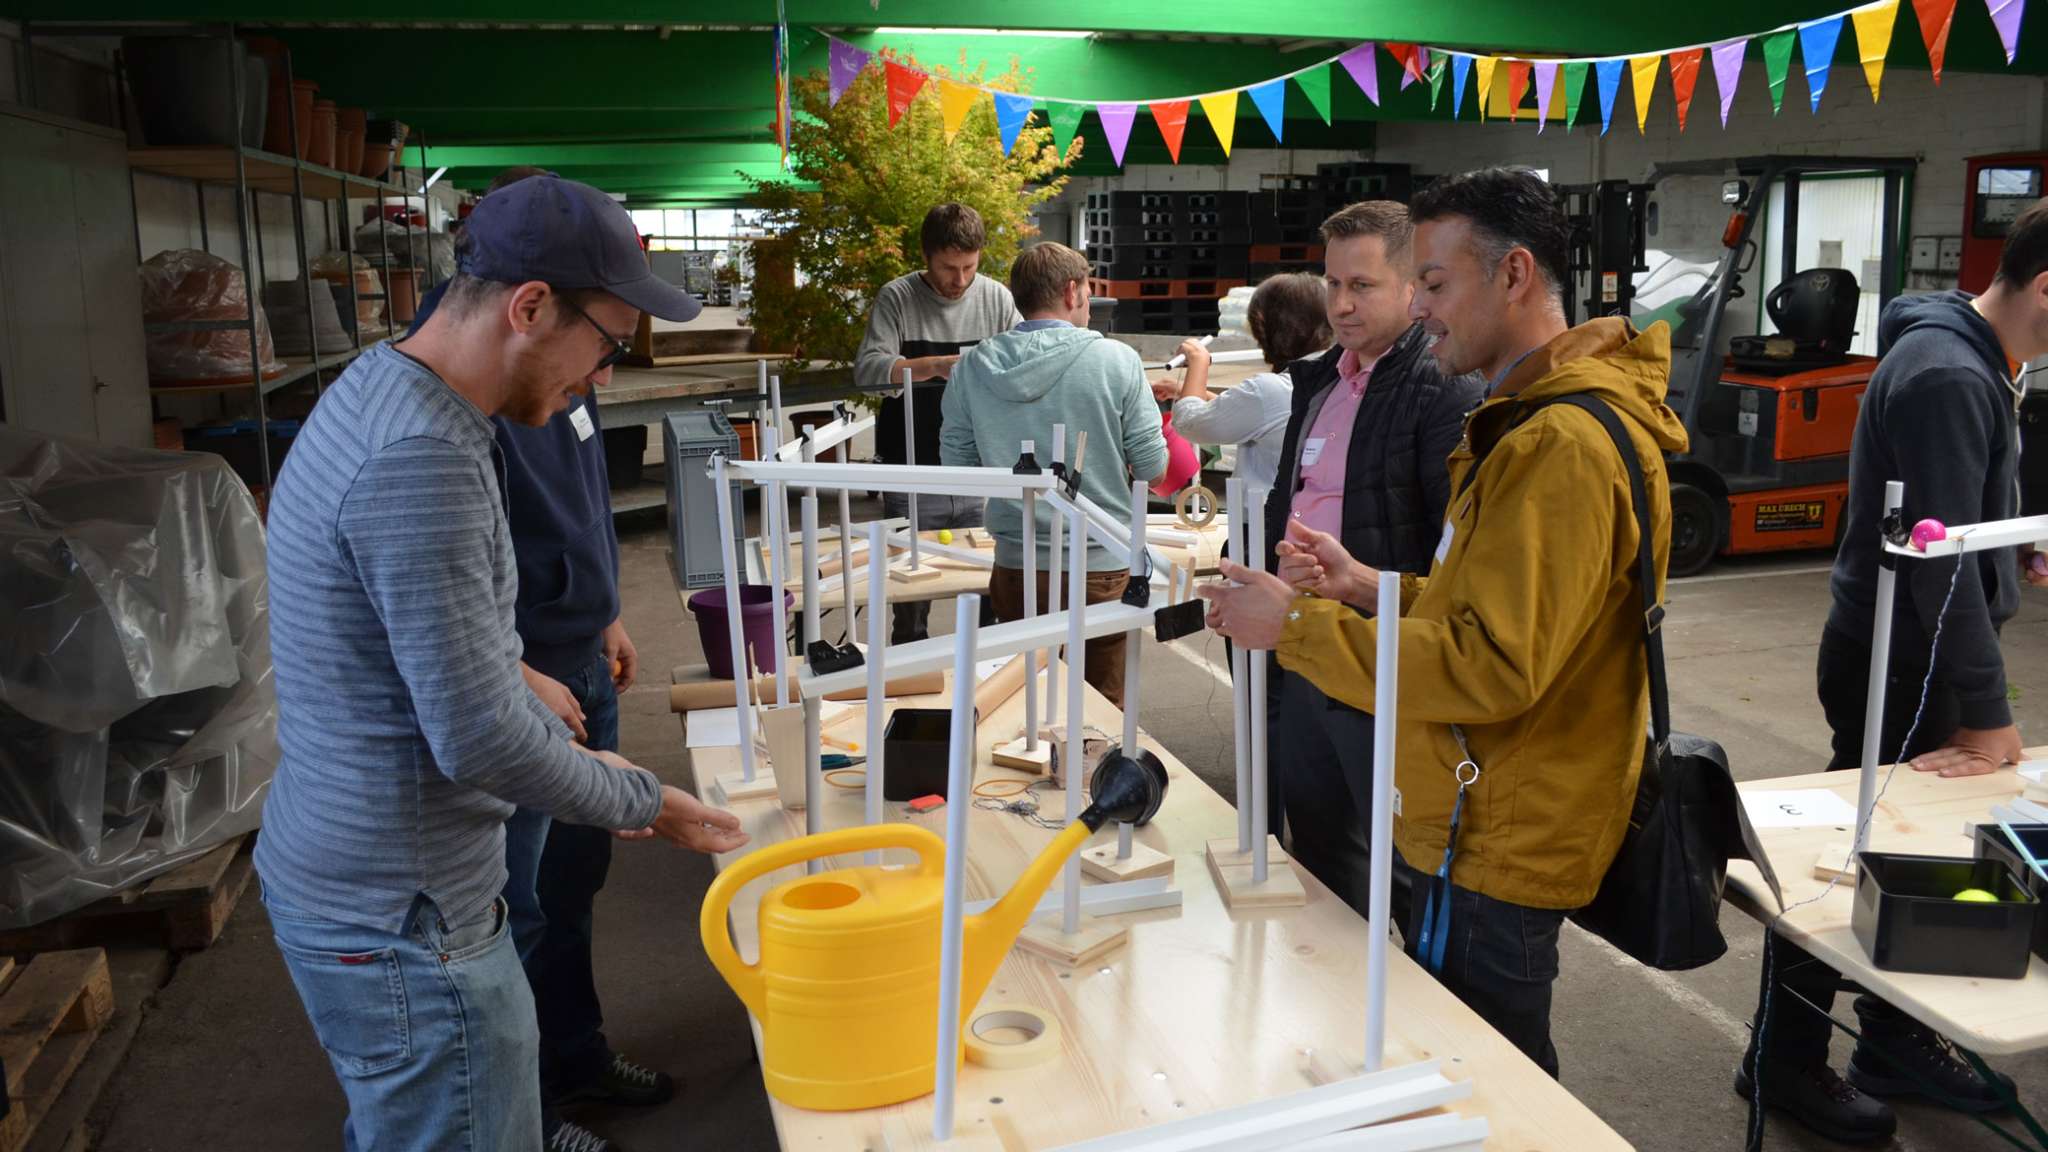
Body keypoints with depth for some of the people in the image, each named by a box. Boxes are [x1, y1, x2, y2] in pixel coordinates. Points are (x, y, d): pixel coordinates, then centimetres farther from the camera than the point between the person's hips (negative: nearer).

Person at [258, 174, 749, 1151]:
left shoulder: (377, 393, 6)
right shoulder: (422, 460, -27)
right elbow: (480, 736, -27)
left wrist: (578, 757, 13)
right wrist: (641, 801, -11)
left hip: (342, 880, 10)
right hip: (402, 923, -10)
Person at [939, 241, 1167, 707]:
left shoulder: (973, 367, -3)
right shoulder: (1116, 360, -10)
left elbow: (955, 465, 4)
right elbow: (1152, 467, -7)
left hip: (1016, 568, 3)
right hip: (1101, 567, -2)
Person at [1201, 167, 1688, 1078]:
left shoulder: (1565, 445, -22)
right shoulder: (1529, 422, 13)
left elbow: (1492, 668, -27)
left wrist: (1296, 625, -22)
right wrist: (1367, 587, 5)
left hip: (1498, 858, -10)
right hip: (1473, 831, 10)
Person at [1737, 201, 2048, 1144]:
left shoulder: (1968, 357, 9)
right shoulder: (1947, 374, -23)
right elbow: (1939, 555, -26)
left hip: (1919, 652, 10)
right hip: (1897, 661, -10)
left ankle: (1895, 1041, 33)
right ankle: (1784, 1062, 16)